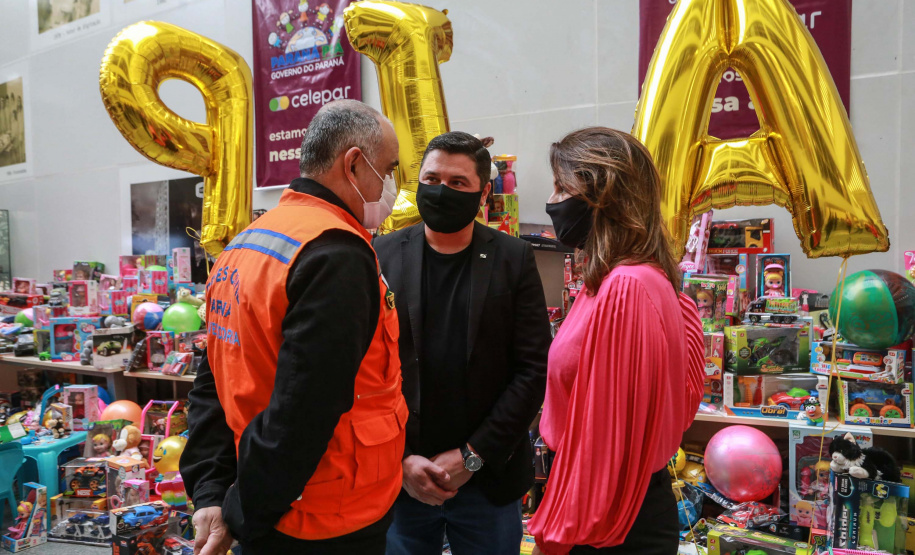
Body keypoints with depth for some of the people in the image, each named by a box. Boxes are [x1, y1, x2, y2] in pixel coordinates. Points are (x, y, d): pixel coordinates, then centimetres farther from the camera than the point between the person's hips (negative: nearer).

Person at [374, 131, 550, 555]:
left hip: (488, 481, 0)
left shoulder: (513, 259, -2)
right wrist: (400, 457, -9)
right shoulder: (383, 255, -1)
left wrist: (473, 455, -10)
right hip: (400, 478, 1)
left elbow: (534, 368, -6)